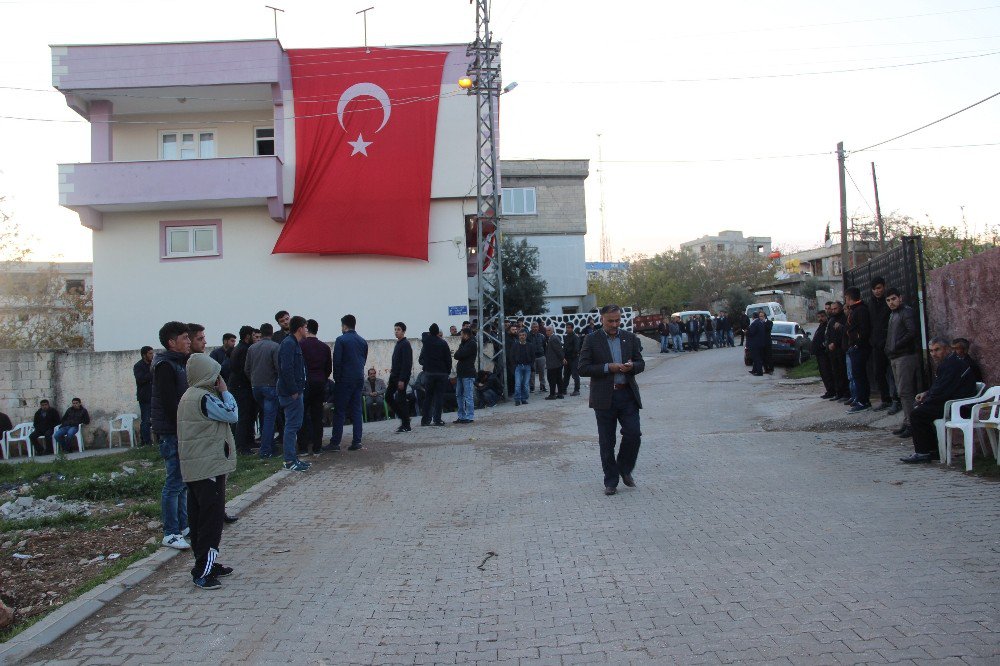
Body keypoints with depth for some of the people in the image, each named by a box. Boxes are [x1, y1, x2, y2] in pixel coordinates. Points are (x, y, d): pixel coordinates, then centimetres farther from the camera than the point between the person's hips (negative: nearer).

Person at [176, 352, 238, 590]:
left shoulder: (188, 396, 14)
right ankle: (203, 572, -6)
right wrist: (224, 391, -4)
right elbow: (232, 414, -12)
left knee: (199, 516, 14)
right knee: (212, 517, -7)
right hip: (209, 467, -10)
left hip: (194, 468, 10)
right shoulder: (204, 398, -18)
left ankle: (206, 564, 24)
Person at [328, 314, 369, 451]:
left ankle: (335, 443, -1)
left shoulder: (341, 340, -9)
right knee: (356, 410, 8)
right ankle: (356, 441, 5)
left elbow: (336, 361, -10)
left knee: (339, 411, -1)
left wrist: (337, 378, -1)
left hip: (345, 380, -5)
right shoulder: (363, 341, 10)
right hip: (359, 379, 5)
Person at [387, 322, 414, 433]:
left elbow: (406, 363, -19)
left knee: (400, 399, -6)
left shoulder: (405, 344, -13)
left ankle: (406, 426, 2)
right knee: (388, 396, 8)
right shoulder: (398, 343, 15)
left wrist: (402, 380, -22)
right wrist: (393, 369, 8)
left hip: (402, 376, -9)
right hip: (395, 376, 9)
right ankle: (403, 416, 19)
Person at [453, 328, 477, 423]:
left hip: (468, 374, -10)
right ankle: (461, 416, 15)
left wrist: (458, 351, 3)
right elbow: (457, 356, 15)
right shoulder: (465, 343, 21)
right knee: (459, 395, 10)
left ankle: (470, 417, -5)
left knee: (468, 396, -8)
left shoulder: (472, 344, -8)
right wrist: (458, 352, -5)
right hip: (461, 373, 10)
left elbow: (459, 355, -16)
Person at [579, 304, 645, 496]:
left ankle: (625, 470, 19)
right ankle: (610, 481, 17)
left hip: (627, 394, 2)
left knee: (633, 434, -6)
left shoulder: (630, 338, 8)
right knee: (606, 442, 4)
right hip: (604, 397, -2)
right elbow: (583, 368, -7)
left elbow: (641, 363, 11)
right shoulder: (592, 340, -2)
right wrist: (608, 368, -17)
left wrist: (631, 366, -12)